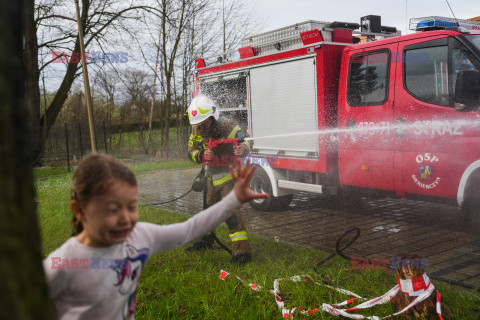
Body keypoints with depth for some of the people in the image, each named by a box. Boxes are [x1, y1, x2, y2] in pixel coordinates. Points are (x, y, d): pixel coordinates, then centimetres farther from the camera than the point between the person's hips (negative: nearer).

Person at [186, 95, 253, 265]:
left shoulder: (227, 126, -22)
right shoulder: (197, 130, -3)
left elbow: (245, 139, -28)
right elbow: (191, 150, -3)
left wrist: (243, 148, -53)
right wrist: (202, 155, -26)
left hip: (228, 175, -7)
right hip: (212, 175, 7)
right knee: (209, 207, 22)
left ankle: (242, 251, -17)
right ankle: (206, 240, 45)